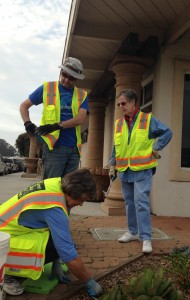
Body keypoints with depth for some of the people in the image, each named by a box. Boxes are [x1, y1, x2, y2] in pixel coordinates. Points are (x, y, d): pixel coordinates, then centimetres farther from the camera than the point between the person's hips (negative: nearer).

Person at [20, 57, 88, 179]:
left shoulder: (82, 95, 10)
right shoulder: (47, 88, 6)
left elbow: (81, 119, -5)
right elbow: (24, 106, 12)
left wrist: (57, 126, -16)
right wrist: (28, 123, -6)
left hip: (74, 148, 3)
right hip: (54, 146, -2)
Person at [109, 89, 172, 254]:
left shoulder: (148, 119, -4)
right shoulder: (118, 123, 9)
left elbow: (167, 132, 0)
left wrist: (156, 148, -8)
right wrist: (113, 166, 11)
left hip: (142, 170, -5)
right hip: (124, 171, 5)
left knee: (141, 202, -9)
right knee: (129, 202, 13)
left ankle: (146, 238, 0)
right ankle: (133, 231, 28)